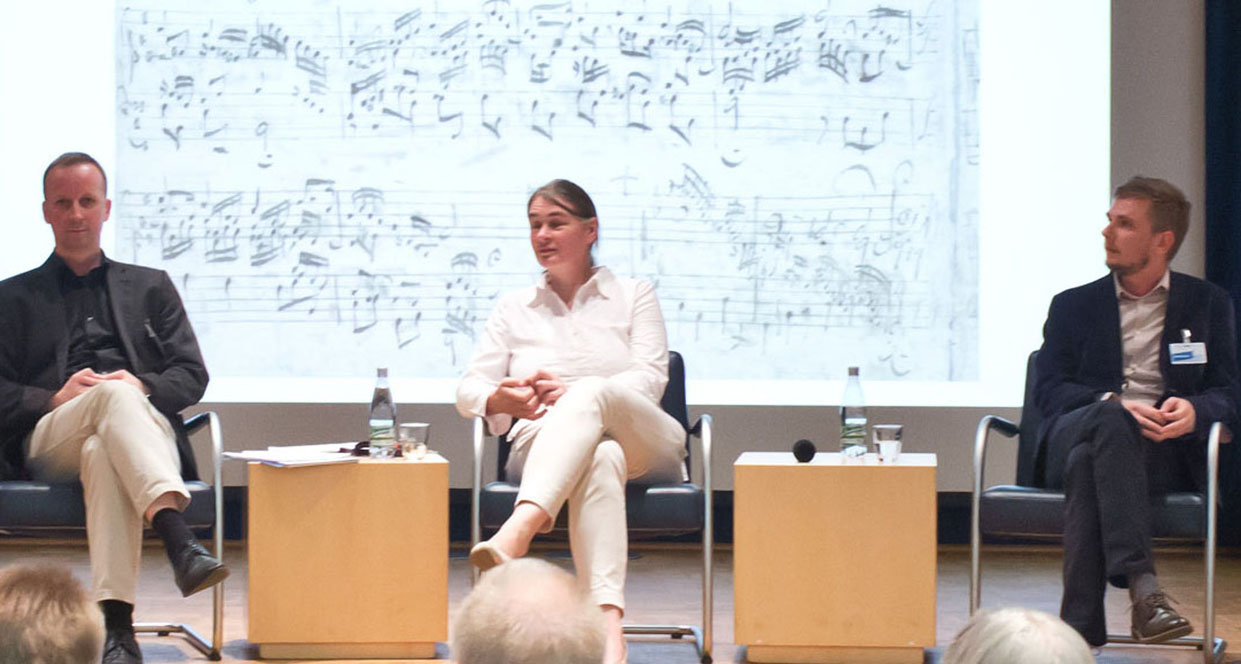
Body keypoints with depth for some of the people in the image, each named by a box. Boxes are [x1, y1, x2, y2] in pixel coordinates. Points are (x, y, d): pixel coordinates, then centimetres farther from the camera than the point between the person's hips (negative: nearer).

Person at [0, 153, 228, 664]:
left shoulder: (150, 287, 29)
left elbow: (192, 375, 17)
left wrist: (144, 387, -6)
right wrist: (54, 399, -9)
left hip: (142, 422, 1)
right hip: (47, 440, -1)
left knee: (102, 454, -41)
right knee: (113, 395, -39)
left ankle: (116, 622, -57)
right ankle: (179, 541, -61)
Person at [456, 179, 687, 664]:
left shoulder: (633, 296, 20)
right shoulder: (514, 308, 25)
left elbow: (650, 378, 3)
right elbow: (469, 388, 14)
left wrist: (574, 393, -19)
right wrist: (502, 400, -14)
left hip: (642, 442, 0)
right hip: (544, 447, 0)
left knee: (593, 392, -38)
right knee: (600, 458, -41)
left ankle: (518, 531, -64)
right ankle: (608, 622, -64)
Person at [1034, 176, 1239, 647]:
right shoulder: (1073, 306, 22)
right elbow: (1049, 390, 7)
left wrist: (1194, 411, -17)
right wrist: (1112, 404, -14)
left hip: (1166, 449, -1)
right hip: (1070, 440, 1)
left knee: (1088, 462, -38)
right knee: (1109, 422, -39)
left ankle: (1081, 628, -47)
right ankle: (1142, 586, -52)